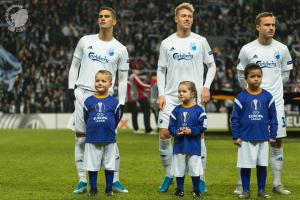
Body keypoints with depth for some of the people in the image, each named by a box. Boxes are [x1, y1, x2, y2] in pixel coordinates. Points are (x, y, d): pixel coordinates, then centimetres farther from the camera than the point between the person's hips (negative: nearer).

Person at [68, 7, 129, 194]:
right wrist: (72, 88, 4)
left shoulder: (120, 50, 5)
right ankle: (82, 181, 7)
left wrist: (121, 104, 2)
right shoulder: (85, 41, 8)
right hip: (83, 94, 2)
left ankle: (115, 181, 3)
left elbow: (123, 79, 8)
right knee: (80, 139, 1)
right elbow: (75, 65, 15)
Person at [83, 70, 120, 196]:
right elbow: (86, 119, 10)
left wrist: (110, 130, 11)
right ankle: (93, 189, 15)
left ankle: (109, 189, 17)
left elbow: (116, 119, 10)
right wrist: (93, 129, 11)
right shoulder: (89, 101, 1)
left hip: (109, 140, 0)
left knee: (109, 166, 7)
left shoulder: (114, 102, 0)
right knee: (92, 166, 5)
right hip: (92, 139, 0)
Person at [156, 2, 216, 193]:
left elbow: (212, 66, 11)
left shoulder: (200, 41, 4)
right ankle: (169, 175, 11)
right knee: (164, 134, -5)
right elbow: (161, 70, 12)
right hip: (171, 97, 1)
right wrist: (161, 94, 2)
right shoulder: (166, 43, 6)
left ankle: (200, 179, 5)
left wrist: (206, 86, -2)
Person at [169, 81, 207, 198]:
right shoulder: (176, 110, 4)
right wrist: (176, 132, -14)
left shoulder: (198, 110, -5)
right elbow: (171, 126, 4)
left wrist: (191, 131, -18)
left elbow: (202, 126, -6)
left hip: (193, 146, -3)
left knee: (195, 169, 3)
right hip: (179, 145, 3)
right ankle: (179, 189, 20)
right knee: (179, 169, 9)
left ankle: (196, 190, 14)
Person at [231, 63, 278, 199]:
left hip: (263, 138, 2)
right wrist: (236, 136, -5)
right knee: (246, 165, 5)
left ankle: (261, 190, 19)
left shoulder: (267, 97, 0)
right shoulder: (241, 97, -5)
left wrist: (272, 136, 3)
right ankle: (246, 190, 16)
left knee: (262, 165, 8)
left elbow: (273, 118, 5)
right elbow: (235, 118, -2)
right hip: (245, 139, -2)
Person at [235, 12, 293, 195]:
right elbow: (241, 76, 10)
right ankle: (241, 185, 4)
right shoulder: (247, 50, -3)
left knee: (277, 142, 4)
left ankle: (277, 184, 13)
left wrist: (273, 88, 13)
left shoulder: (282, 49, 2)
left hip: (276, 102, 2)